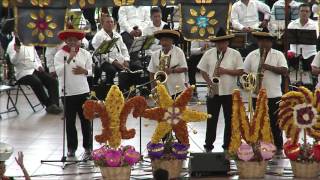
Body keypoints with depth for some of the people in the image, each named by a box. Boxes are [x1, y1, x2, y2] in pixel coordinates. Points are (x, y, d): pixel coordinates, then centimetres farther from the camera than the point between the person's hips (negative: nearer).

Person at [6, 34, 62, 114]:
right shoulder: (12, 45, -4)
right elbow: (13, 62, -17)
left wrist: (39, 65, 7)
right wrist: (17, 52, -35)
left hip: (35, 69, 7)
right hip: (23, 73, -7)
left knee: (52, 81, -14)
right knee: (37, 82, -33)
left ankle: (54, 104, -20)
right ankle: (49, 105, -22)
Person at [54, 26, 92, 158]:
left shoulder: (85, 54, 3)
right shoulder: (59, 55, -4)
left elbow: (91, 71, 8)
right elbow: (58, 72, -16)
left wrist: (84, 71, -14)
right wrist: (69, 59, -26)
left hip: (83, 91, 1)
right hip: (67, 92, -1)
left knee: (86, 120, 2)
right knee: (70, 121, 6)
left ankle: (88, 147, 10)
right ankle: (71, 147, 17)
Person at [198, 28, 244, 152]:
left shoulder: (235, 54, -1)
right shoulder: (209, 54, 4)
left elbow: (240, 71, -4)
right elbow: (202, 70, 7)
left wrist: (226, 71, -17)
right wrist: (209, 82, -8)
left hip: (230, 92, -1)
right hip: (213, 92, 1)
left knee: (230, 120, 4)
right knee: (211, 119, 4)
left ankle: (228, 145, 13)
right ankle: (208, 145, 12)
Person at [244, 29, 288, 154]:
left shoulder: (278, 55, 1)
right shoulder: (252, 56, 7)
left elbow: (284, 71, -11)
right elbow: (244, 73, 8)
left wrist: (268, 67, -20)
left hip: (274, 95, -2)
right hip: (257, 95, 2)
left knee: (275, 123, 1)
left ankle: (278, 147, 10)